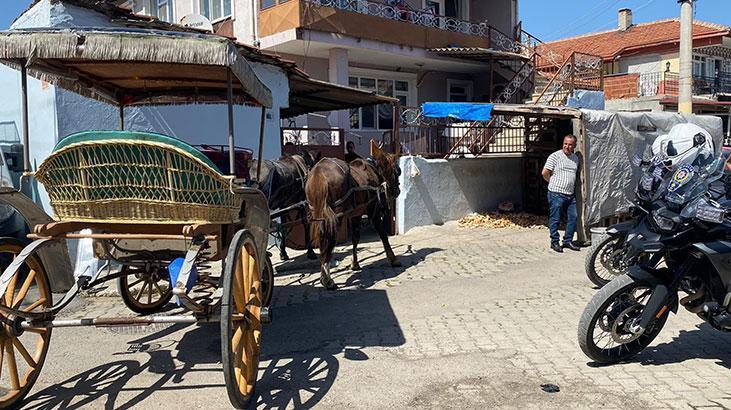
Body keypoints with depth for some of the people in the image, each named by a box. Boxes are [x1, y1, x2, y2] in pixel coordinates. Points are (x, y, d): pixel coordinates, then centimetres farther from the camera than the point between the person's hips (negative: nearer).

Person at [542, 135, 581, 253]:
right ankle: (554, 242, 11)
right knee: (555, 219, 1)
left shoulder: (576, 158, 12)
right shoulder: (555, 156, -8)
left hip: (570, 194, 6)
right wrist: (553, 183, 2)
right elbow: (545, 173, -10)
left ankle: (568, 241, 20)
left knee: (573, 217, 7)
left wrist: (572, 184, 16)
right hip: (556, 194, -6)